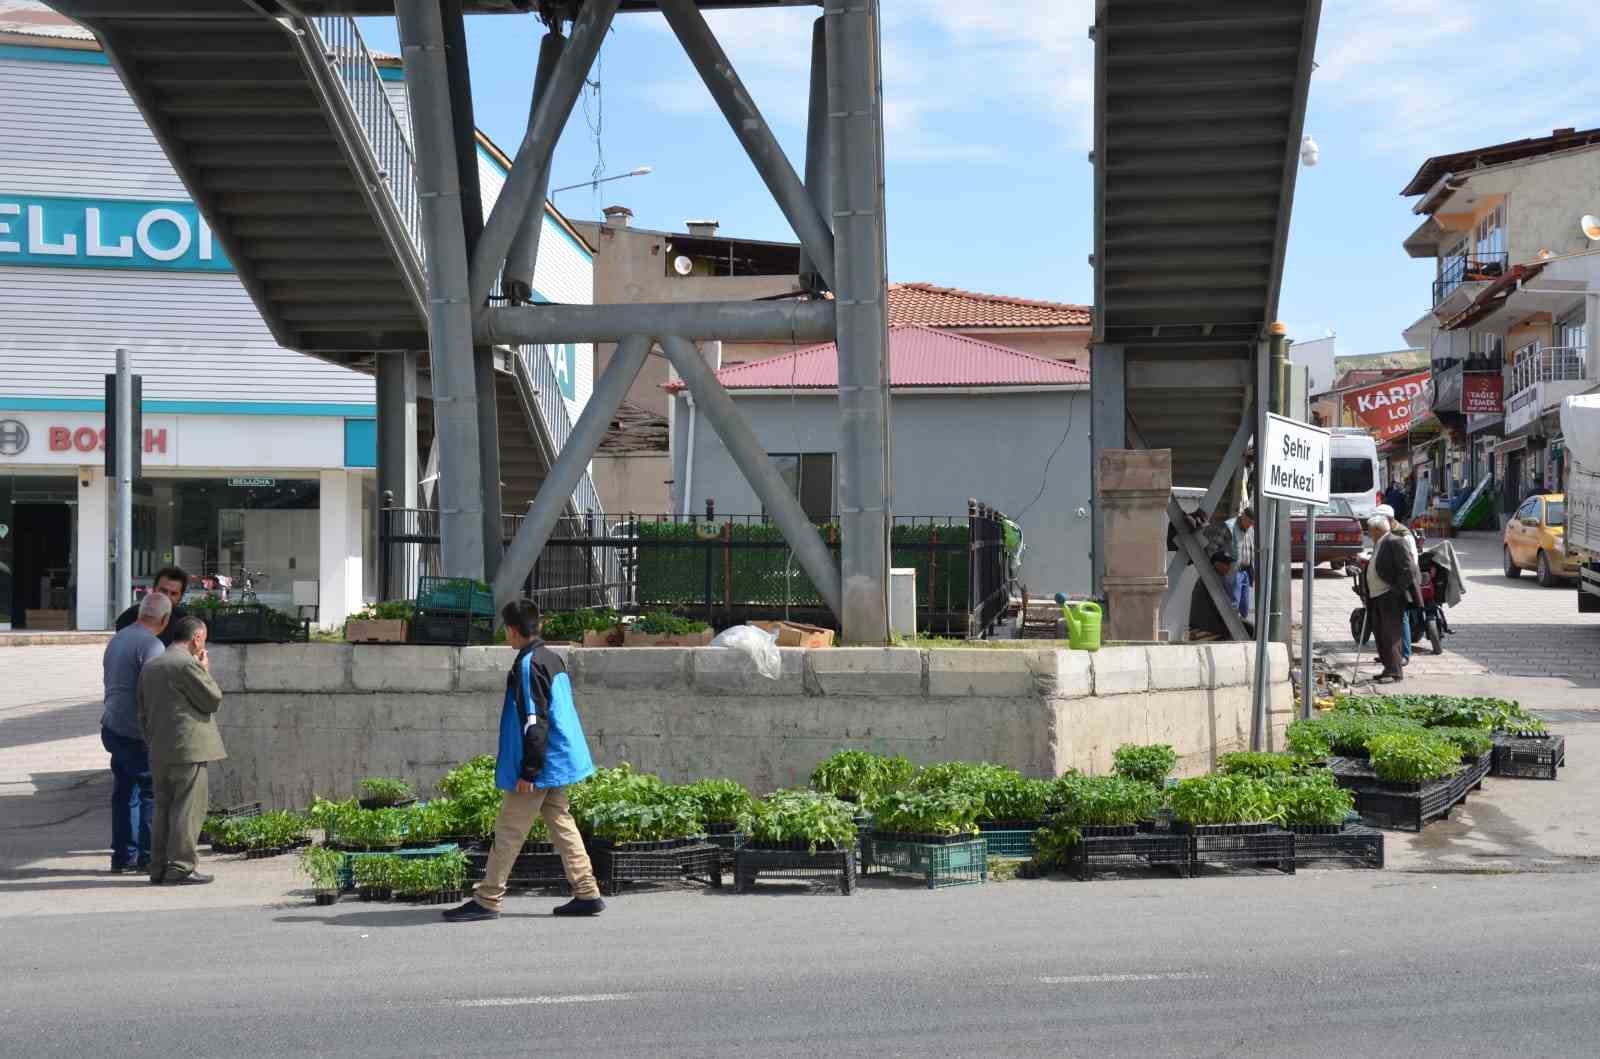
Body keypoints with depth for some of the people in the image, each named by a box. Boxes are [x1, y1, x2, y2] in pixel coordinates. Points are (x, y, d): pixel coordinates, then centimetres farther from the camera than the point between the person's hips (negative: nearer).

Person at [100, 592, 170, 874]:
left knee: (124, 794, 12)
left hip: (113, 728, 9)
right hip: (137, 734, -9)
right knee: (152, 792, -1)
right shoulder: (151, 645, -16)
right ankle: (147, 856, -1)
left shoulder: (117, 639, 12)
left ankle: (123, 856, 14)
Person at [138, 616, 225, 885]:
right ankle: (181, 868, -5)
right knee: (188, 808, -4)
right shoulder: (188, 664, -13)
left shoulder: (151, 667, 15)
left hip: (159, 752, 8)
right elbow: (213, 699, -7)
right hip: (188, 750, -8)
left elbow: (143, 714, 19)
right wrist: (205, 670, 5)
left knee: (164, 809, 13)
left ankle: (159, 867, 14)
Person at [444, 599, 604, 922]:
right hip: (559, 762, 9)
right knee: (561, 825, 12)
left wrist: (528, 771, -20)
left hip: (540, 766, -9)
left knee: (509, 831, -3)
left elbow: (534, 722, -21)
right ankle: (586, 894, 11)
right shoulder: (552, 659, 12)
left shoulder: (528, 665, -16)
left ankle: (486, 901, 1)